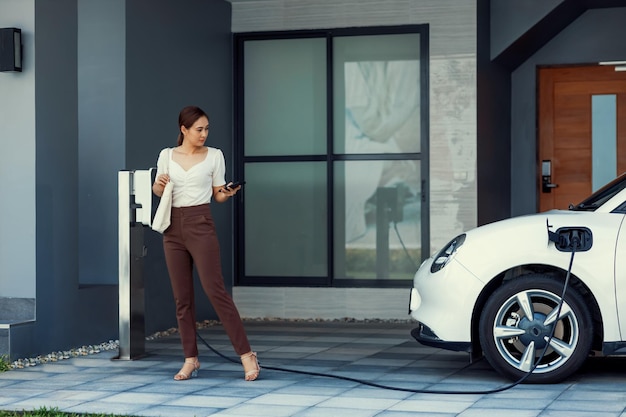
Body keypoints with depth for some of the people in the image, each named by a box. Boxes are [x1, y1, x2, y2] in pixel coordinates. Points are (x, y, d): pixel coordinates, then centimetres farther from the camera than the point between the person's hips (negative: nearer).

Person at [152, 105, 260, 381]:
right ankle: (191, 359, 12)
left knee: (215, 290, -10)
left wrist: (228, 193, -17)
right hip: (173, 228, 3)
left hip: (201, 226, -3)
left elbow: (218, 195, 6)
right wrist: (160, 183, -11)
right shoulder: (167, 155, 7)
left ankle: (246, 353, -7)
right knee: (182, 297, 5)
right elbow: (157, 190, 13)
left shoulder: (214, 155, 3)